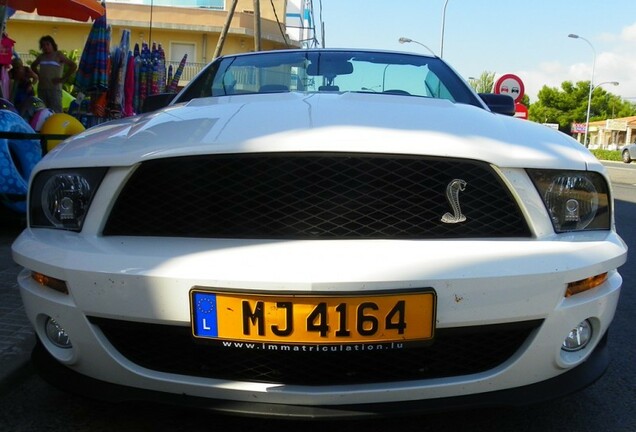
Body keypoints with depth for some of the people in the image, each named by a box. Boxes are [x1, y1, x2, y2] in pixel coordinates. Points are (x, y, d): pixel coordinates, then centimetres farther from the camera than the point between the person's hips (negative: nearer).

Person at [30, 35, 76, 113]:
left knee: (56, 112, -11)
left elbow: (74, 66, -9)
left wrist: (63, 79, -10)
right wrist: (39, 75, 14)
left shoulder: (58, 55, -1)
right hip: (41, 88, 6)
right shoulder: (41, 57, 12)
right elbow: (33, 66, 32)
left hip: (54, 89, -6)